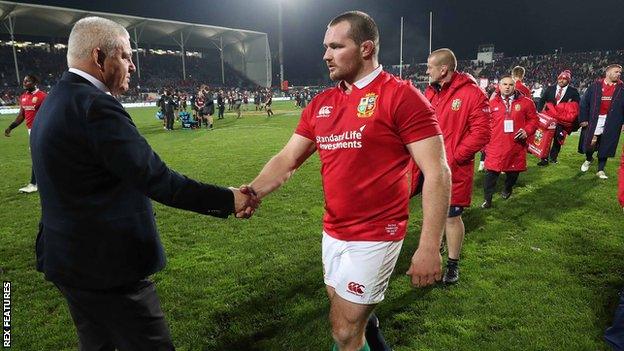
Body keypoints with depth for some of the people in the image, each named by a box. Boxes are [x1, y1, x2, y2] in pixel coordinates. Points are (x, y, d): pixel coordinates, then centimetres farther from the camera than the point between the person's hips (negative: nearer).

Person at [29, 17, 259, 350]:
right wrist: (227, 200, -18)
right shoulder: (94, 106, -22)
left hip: (69, 258, 10)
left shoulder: (54, 102, 10)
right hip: (105, 266, -10)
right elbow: (155, 179, -26)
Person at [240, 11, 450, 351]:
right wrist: (250, 193, -8)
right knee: (347, 316, 25)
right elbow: (286, 161, 8)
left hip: (374, 236, -7)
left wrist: (429, 247, -20)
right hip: (333, 232, 7)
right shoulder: (320, 104, 7)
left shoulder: (401, 96, -14)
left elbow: (437, 173, -16)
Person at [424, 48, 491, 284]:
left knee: (452, 216, 5)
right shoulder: (430, 92, 8)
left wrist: (453, 157, -18)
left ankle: (453, 263, 24)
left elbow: (480, 134, -15)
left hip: (454, 170, -6)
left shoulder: (472, 94, -12)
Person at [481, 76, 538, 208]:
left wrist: (527, 131, -8)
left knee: (513, 171, 15)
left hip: (516, 146, 1)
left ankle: (508, 189, 43)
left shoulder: (526, 102, 2)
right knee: (491, 172, -3)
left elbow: (533, 119, 9)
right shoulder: (492, 103, 4)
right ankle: (488, 199, 7)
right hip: (495, 146, -1)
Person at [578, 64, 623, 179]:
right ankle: (589, 159, 31)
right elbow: (584, 103, 0)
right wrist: (583, 119, -5)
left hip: (611, 122, 2)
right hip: (594, 120, -1)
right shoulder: (595, 86, 0)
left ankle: (601, 170, 15)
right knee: (590, 142, -1)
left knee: (605, 146, 6)